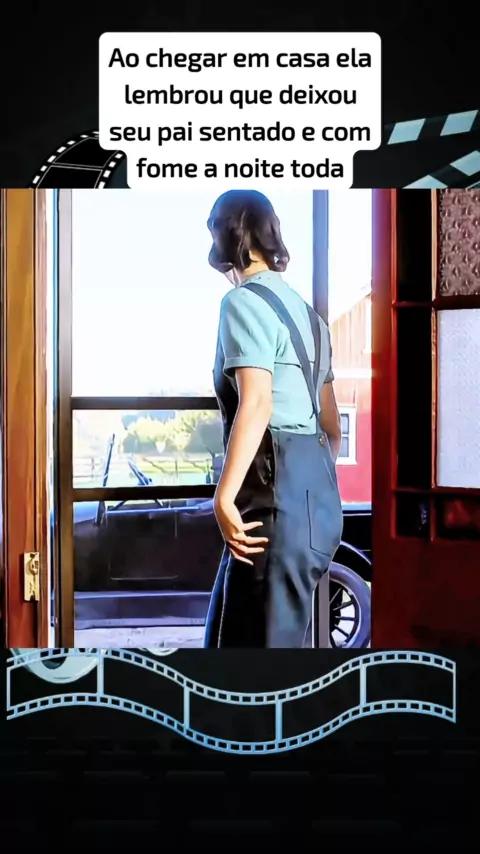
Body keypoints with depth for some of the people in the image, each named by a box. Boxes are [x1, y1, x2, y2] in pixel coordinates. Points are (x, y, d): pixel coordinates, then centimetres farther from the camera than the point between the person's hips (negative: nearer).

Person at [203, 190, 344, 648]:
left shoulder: (243, 302, -7)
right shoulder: (303, 309, 20)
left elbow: (257, 404, -21)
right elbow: (332, 423, 22)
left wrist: (224, 497, -22)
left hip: (276, 488, -9)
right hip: (314, 488, 9)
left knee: (258, 636, -4)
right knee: (234, 628, 15)